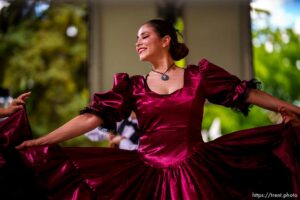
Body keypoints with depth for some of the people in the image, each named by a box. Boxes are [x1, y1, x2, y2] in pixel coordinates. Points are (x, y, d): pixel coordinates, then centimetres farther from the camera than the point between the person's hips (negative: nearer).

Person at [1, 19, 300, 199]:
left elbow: (246, 93, 9)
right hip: (148, 174, 1)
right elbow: (93, 116, -1)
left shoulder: (198, 75, 5)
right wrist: (42, 141, -9)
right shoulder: (133, 86, 7)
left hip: (197, 172, -1)